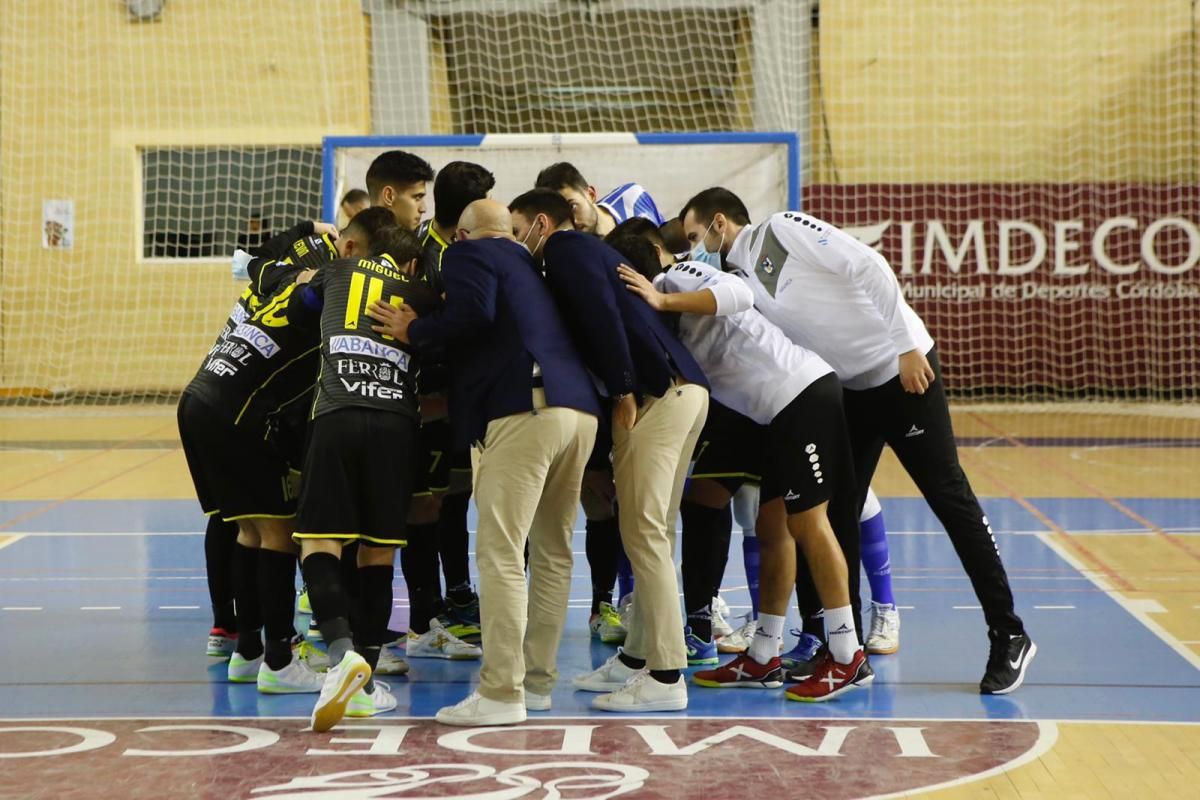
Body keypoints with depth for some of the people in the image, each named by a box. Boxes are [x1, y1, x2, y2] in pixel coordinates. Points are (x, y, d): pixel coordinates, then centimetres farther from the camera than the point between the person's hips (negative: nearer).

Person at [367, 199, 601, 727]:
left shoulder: (467, 256, 7)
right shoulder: (528, 264, 30)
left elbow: (472, 314, -11)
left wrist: (413, 332, 0)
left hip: (524, 410, -8)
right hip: (579, 407, 8)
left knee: (501, 554, -9)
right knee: (552, 551, 15)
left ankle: (501, 693, -13)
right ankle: (538, 679, 20)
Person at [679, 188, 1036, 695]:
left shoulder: (783, 230, -12)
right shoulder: (737, 282, 10)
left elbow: (869, 268, -18)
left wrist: (906, 346, -21)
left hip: (904, 370, -8)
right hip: (849, 390, 8)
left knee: (949, 498, -4)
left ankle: (1008, 637, 4)